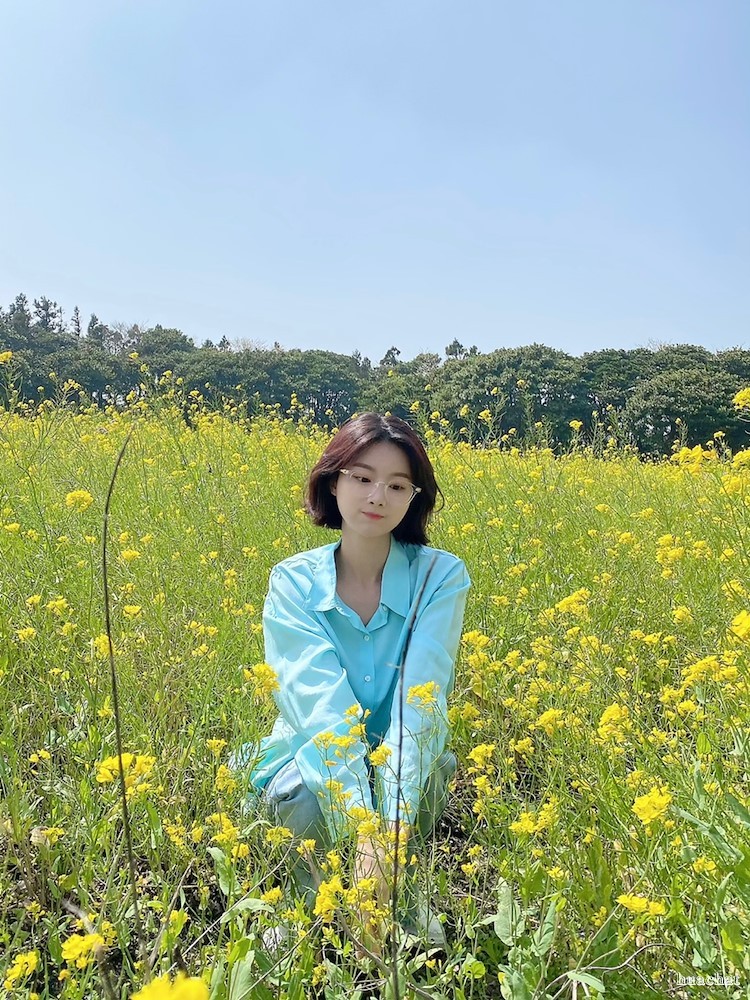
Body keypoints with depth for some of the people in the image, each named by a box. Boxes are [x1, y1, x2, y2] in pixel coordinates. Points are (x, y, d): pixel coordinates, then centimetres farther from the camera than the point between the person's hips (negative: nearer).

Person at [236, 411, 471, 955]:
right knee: (303, 801, -35)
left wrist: (393, 821, -41)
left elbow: (421, 696, -26)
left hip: (408, 771, 1)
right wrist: (361, 829, -40)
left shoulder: (441, 576, -13)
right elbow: (322, 701, -27)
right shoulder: (293, 581, -12)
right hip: (316, 764, 0)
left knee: (433, 765, -34)